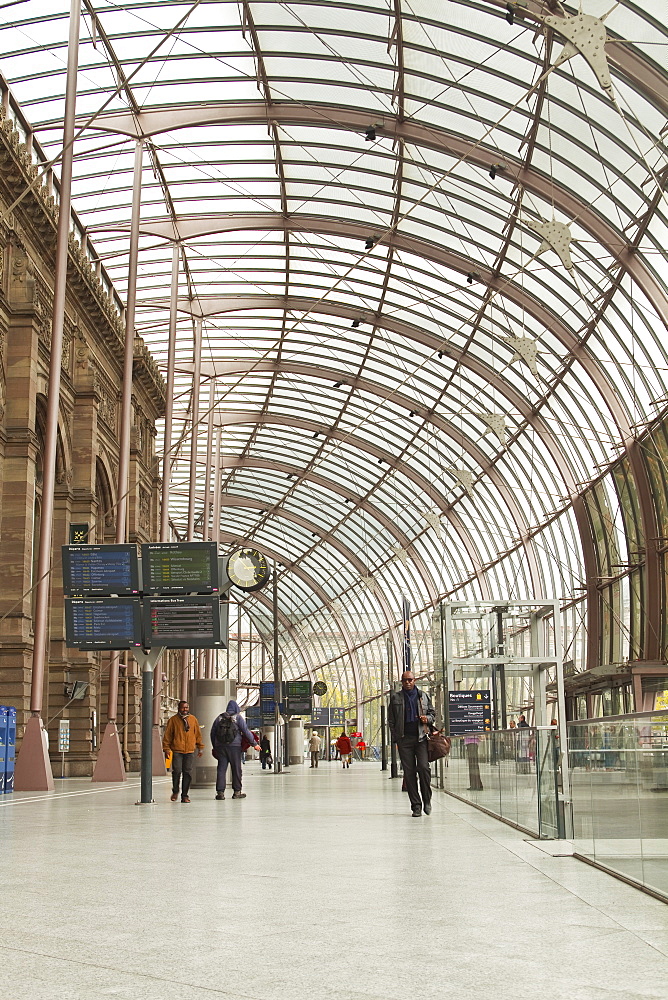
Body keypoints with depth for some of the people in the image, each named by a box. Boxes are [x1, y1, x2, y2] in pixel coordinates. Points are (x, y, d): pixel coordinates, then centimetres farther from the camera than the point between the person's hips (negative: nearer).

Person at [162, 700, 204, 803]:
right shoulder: (173, 720, 4)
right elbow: (167, 735, 5)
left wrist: (200, 747, 15)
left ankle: (184, 795, 9)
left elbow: (198, 734, 16)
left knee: (188, 773, 0)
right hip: (177, 750, -2)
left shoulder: (193, 719, 11)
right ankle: (175, 791, 12)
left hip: (190, 751, 2)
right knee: (177, 771, -11)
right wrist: (166, 748, -1)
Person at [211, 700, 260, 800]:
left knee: (221, 769, 3)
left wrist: (214, 746, 25)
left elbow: (212, 732, 14)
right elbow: (246, 731, -4)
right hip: (234, 746, -3)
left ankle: (220, 792, -2)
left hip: (220, 746, 3)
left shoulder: (220, 717, 11)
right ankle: (237, 791, 10)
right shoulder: (237, 717, 0)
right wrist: (254, 744, 2)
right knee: (236, 769, 6)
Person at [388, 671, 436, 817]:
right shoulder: (395, 697, 10)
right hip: (404, 738, 1)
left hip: (421, 737, -1)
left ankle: (427, 799, 4)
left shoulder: (423, 696, 12)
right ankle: (416, 805, 5)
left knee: (423, 767, -15)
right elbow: (391, 720, 11)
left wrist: (427, 718, -4)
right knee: (409, 772, -1)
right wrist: (395, 738, 2)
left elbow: (432, 713, 20)